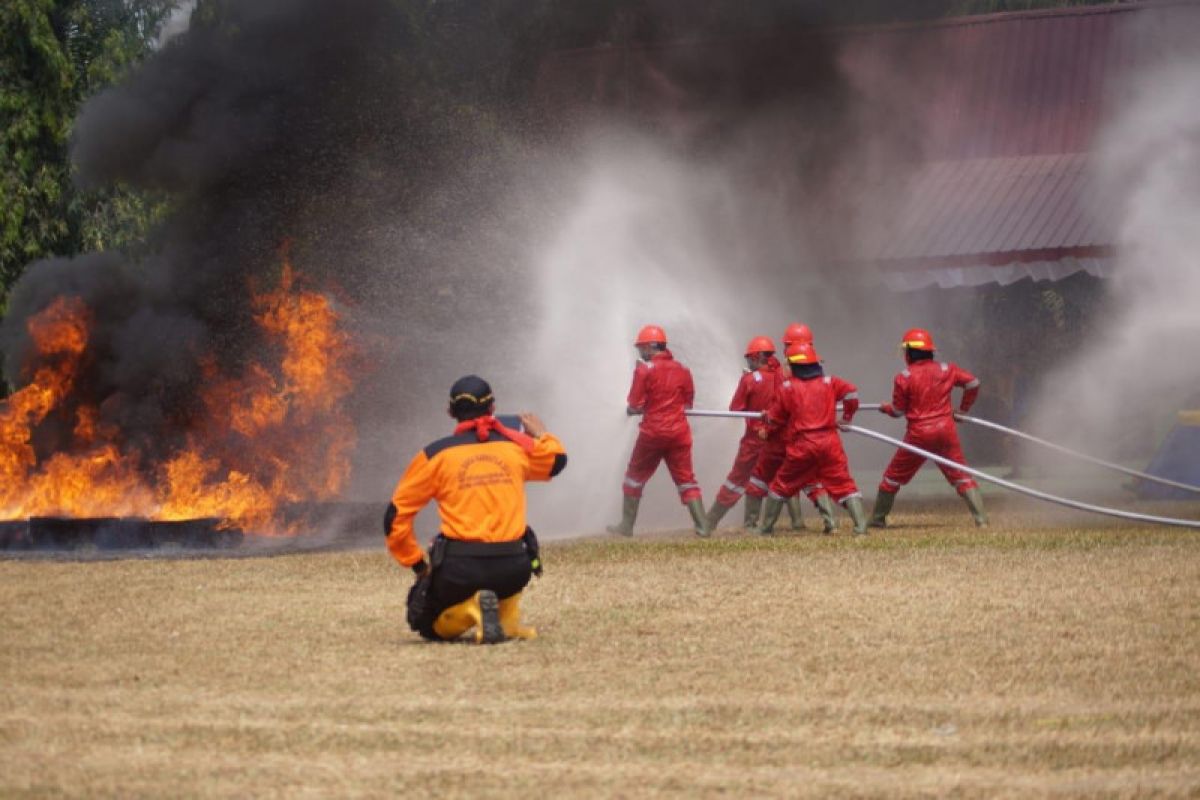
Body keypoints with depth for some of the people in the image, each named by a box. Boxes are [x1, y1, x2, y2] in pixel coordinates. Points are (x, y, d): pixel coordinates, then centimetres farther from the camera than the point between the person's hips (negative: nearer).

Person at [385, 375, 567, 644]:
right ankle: (509, 619, 16)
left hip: (459, 569, -2)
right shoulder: (517, 445, 7)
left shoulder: (435, 455, 1)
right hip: (513, 569, 2)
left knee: (425, 622, 23)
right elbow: (556, 459, 30)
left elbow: (395, 518, 2)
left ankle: (470, 610, -10)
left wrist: (417, 563, 13)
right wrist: (540, 434, 49)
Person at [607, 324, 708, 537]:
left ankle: (626, 525, 16)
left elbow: (634, 406, -8)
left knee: (635, 477, 12)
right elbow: (688, 403, 13)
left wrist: (632, 409, 14)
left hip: (653, 431, -4)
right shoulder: (683, 370, 8)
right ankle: (702, 526, -8)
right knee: (686, 479, 4)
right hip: (679, 432, 4)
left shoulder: (645, 368, -7)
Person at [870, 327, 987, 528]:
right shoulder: (946, 370, 2)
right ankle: (980, 517, -5)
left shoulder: (904, 378, -7)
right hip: (946, 429, 3)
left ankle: (878, 518, 18)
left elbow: (898, 410, -1)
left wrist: (885, 408, 21)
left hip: (919, 434, -3)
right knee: (960, 474, 6)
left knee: (894, 476, 12)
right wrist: (963, 409, 17)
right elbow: (973, 383, 5)